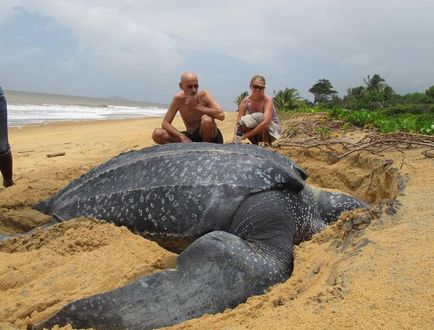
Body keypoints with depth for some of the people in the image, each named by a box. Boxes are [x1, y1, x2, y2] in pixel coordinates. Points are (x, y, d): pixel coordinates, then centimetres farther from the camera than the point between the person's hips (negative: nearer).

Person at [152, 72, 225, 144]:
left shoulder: (204, 95, -15)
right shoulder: (178, 99, -8)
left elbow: (221, 115, -29)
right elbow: (165, 123, -8)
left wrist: (197, 107, -26)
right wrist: (182, 137, -23)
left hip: (209, 137, -3)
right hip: (190, 137, 3)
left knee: (206, 119, -36)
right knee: (157, 134, -15)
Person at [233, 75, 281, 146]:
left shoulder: (268, 100, -26)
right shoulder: (245, 101, -15)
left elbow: (265, 123, -40)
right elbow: (238, 122, -20)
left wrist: (246, 135, -42)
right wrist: (235, 138, -39)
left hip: (272, 129, -3)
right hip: (258, 132, 3)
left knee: (260, 117, -32)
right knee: (242, 124, -26)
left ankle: (267, 145, -15)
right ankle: (255, 145, 1)